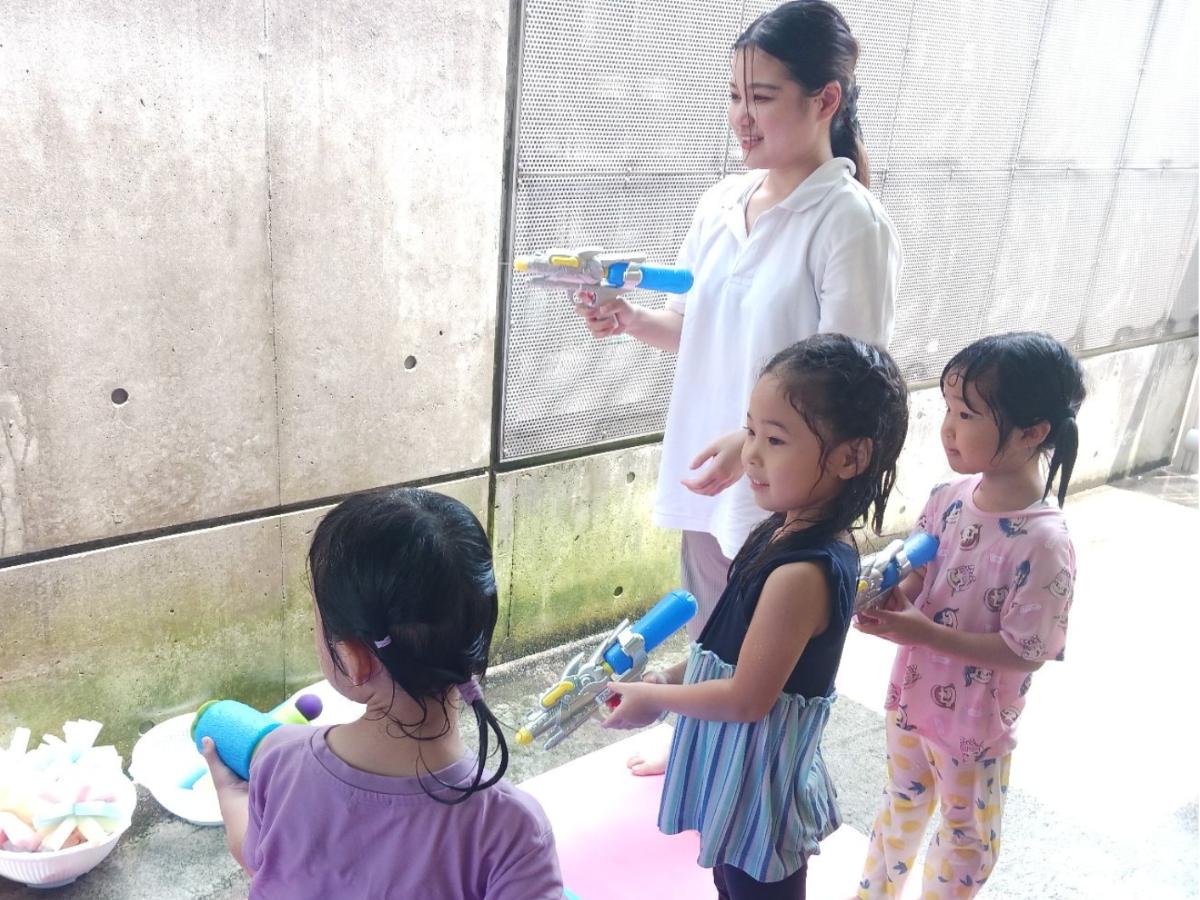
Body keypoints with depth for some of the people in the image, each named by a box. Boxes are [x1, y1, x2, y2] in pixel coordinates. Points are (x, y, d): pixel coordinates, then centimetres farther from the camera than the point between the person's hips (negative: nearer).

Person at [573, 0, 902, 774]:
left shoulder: (851, 224, -18)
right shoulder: (723, 202, 3)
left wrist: (753, 441, -34)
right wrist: (630, 320, -7)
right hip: (703, 472, 7)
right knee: (709, 635, 25)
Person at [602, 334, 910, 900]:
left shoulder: (801, 573, -32)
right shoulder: (789, 531, -4)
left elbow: (747, 698, -26)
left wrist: (654, 698, -13)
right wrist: (669, 679, 4)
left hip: (757, 781, -8)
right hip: (736, 766, 8)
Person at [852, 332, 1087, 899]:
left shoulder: (1044, 543, -29)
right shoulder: (948, 498, -11)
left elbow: (1026, 651, -24)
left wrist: (920, 632, -28)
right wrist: (892, 595, -18)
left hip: (975, 723, -6)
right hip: (912, 695, 6)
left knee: (966, 830, 22)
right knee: (902, 804, 29)